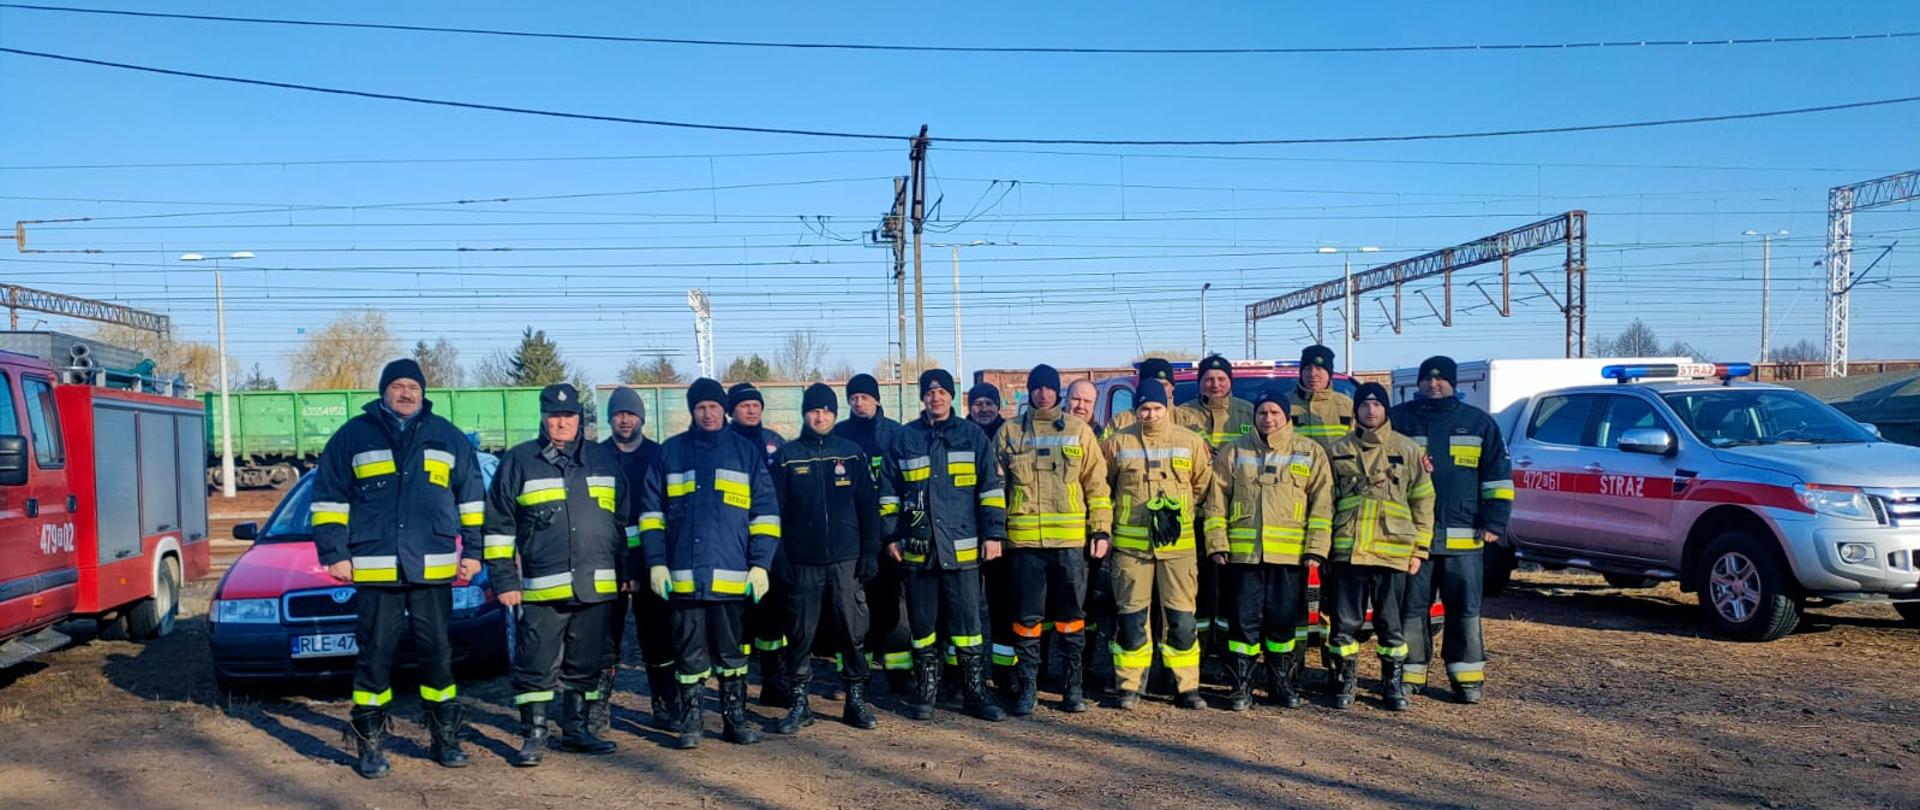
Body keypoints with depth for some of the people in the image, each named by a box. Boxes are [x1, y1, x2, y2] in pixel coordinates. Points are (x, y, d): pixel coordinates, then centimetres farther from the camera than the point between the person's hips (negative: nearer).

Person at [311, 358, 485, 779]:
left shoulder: (448, 438, 12)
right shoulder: (353, 436, 8)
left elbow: (472, 499, 15)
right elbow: (328, 498, 8)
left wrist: (472, 551, 9)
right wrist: (335, 554, 1)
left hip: (434, 570, 1)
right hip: (373, 570, -1)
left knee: (438, 654, 6)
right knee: (374, 656, 1)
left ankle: (446, 739, 17)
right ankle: (370, 746, 12)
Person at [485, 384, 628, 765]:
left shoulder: (604, 460, 13)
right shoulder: (519, 461, 3)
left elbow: (624, 520, 19)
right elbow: (498, 525, 3)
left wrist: (626, 574, 15)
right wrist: (505, 580, -3)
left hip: (597, 586, 3)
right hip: (542, 588, -3)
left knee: (586, 664, 11)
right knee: (537, 665, -2)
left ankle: (576, 728, 23)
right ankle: (534, 736, 8)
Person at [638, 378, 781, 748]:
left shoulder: (747, 452, 8)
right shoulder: (670, 452, 9)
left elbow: (765, 513, 6)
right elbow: (652, 512, 9)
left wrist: (760, 564, -3)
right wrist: (656, 563, 0)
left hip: (732, 576, 0)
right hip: (683, 575, 0)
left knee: (732, 651, 8)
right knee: (689, 653, 5)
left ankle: (736, 717, 18)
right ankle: (691, 719, 16)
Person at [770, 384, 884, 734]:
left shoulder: (853, 454, 6)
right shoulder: (787, 456, 4)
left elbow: (869, 505, 5)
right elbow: (774, 508, 3)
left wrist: (870, 551, -1)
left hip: (847, 559, 1)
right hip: (802, 561, 0)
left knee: (853, 630, 3)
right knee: (800, 633, 3)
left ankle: (856, 700, 15)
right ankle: (799, 703, 13)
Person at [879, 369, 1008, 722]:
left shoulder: (972, 435, 5)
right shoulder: (903, 438, 8)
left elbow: (991, 488, 5)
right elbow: (889, 492, 12)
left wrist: (993, 534, -2)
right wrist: (892, 535, 5)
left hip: (962, 546, -1)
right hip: (917, 547, 1)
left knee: (967, 621, 1)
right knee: (922, 623, 8)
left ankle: (975, 692, 11)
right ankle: (925, 693, 18)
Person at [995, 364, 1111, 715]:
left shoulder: (1079, 431, 7)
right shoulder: (1010, 432, 9)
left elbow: (1097, 484, 7)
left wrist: (1101, 529, 1)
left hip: (1071, 539, 0)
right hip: (1024, 539, 0)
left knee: (1071, 616, 6)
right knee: (1026, 617, 4)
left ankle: (1074, 687, 16)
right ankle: (1026, 687, 13)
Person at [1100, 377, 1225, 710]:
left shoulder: (1191, 443, 4)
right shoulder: (1117, 444, 3)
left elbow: (1208, 491, 8)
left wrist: (1216, 538, 5)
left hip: (1178, 545, 0)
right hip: (1130, 545, 0)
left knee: (1182, 618, 2)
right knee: (1131, 617, 4)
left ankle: (1187, 686, 12)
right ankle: (1130, 687, 14)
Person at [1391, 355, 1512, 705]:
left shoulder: (1479, 423, 9)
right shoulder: (1399, 420, 7)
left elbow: (1498, 476, 10)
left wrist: (1494, 521, 3)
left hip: (1463, 537, 1)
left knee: (1465, 609, 5)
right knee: (1411, 608, 3)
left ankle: (1468, 677, 13)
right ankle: (1410, 675, 12)